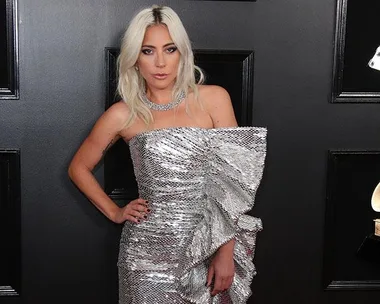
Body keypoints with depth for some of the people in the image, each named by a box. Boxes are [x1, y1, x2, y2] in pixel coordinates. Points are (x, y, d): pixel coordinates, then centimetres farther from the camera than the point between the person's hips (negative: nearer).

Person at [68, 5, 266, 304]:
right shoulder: (122, 115, -2)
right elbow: (79, 168, 13)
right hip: (149, 250, 0)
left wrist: (226, 252, -8)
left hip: (207, 247, 1)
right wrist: (115, 212, 5)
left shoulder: (214, 99, -3)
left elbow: (231, 179, -4)